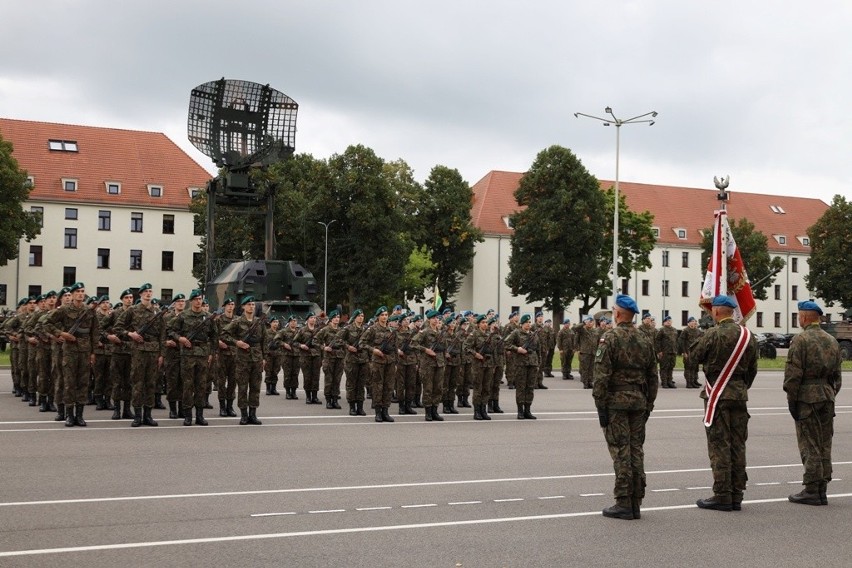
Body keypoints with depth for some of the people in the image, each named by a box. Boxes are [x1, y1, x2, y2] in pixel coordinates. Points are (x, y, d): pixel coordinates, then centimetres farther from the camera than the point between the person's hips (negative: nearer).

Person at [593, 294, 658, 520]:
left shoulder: (610, 338, -10)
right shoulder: (645, 340, 10)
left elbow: (602, 375, -14)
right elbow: (652, 377, 12)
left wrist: (600, 405, -10)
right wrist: (649, 405, 18)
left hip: (616, 401, -6)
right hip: (639, 400, 6)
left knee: (620, 451, -4)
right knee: (636, 450, 9)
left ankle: (623, 504, -2)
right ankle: (635, 503, 12)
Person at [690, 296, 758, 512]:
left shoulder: (713, 334, -13)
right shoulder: (748, 335, 7)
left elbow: (694, 356, -2)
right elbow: (752, 369, 13)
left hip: (717, 396, -6)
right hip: (740, 396, 6)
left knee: (719, 446, -2)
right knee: (737, 445, 10)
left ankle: (722, 496, 0)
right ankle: (737, 496, 14)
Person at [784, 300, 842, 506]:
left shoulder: (800, 340, -11)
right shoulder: (832, 341, 13)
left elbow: (793, 373, -14)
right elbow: (837, 374, 15)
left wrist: (791, 401, -9)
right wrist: (831, 395, 18)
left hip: (807, 398, -7)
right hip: (827, 399, 7)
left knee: (809, 446, -4)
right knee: (824, 445, 10)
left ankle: (811, 491, -2)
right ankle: (822, 490, 14)